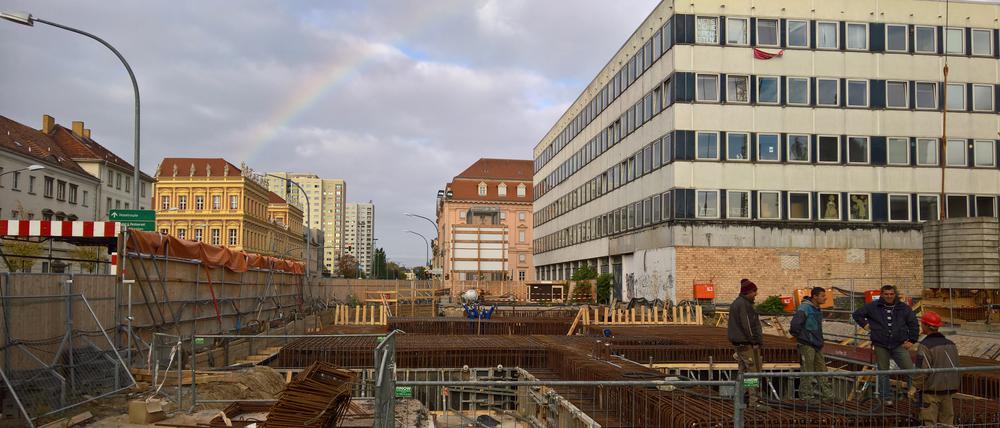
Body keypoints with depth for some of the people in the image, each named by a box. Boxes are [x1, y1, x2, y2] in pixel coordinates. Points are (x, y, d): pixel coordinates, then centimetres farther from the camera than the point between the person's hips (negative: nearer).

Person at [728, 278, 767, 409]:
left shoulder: (735, 303, 16)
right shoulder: (744, 304, -16)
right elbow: (747, 325, -20)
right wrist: (755, 342, -14)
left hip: (738, 342, 10)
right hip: (747, 343, -10)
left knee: (743, 371, 13)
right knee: (755, 371, -8)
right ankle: (755, 401, -9)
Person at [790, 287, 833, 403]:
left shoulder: (817, 310, 13)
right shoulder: (804, 308, -18)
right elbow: (795, 323, -28)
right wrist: (797, 336, -15)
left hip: (817, 345, 9)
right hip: (807, 345, -9)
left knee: (822, 369, 12)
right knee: (808, 371, -2)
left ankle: (826, 393, 19)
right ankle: (807, 395, 6)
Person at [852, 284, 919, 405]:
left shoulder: (903, 308, 5)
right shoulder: (873, 307, 2)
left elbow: (913, 324, 12)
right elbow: (857, 314, 14)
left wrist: (912, 340, 5)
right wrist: (865, 324, 2)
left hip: (899, 345, 0)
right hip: (881, 346, 0)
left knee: (910, 369, -9)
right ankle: (885, 397, 15)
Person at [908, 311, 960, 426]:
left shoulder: (925, 345, -15)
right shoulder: (951, 344, 10)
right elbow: (956, 368, 16)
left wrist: (914, 387, -11)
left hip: (931, 390, -7)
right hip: (949, 390, 7)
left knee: (929, 422, -1)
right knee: (947, 422, 14)